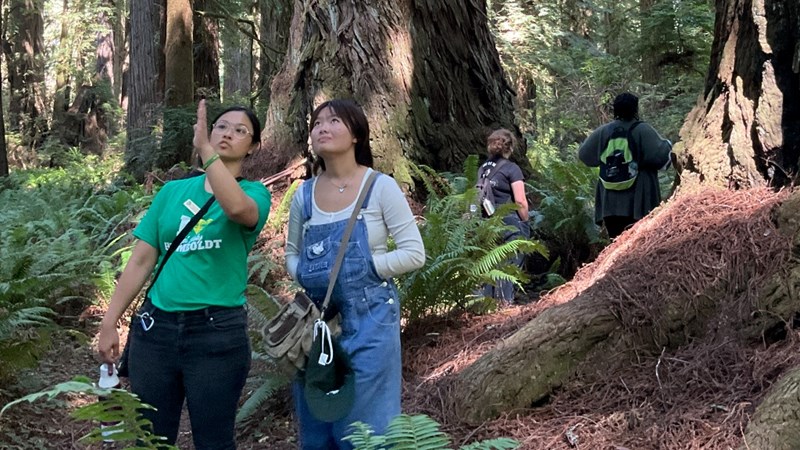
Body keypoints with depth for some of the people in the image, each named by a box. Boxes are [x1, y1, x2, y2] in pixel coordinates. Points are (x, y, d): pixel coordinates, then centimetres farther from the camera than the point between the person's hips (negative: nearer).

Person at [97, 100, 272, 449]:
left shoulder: (254, 193, 0)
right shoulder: (172, 191, 10)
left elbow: (238, 208, -26)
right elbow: (141, 260, 9)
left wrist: (205, 149, -26)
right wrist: (109, 323, 5)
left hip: (218, 331, -3)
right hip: (157, 326, 3)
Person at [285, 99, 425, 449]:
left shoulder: (380, 187, -6)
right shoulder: (303, 195, 5)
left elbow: (414, 254, -7)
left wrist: (364, 267, -12)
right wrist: (306, 277, -5)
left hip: (368, 317, -4)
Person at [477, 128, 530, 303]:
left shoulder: (483, 169, 10)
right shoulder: (511, 169, -6)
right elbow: (520, 201, -10)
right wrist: (525, 222, 2)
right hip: (510, 222, -5)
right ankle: (505, 302, -5)